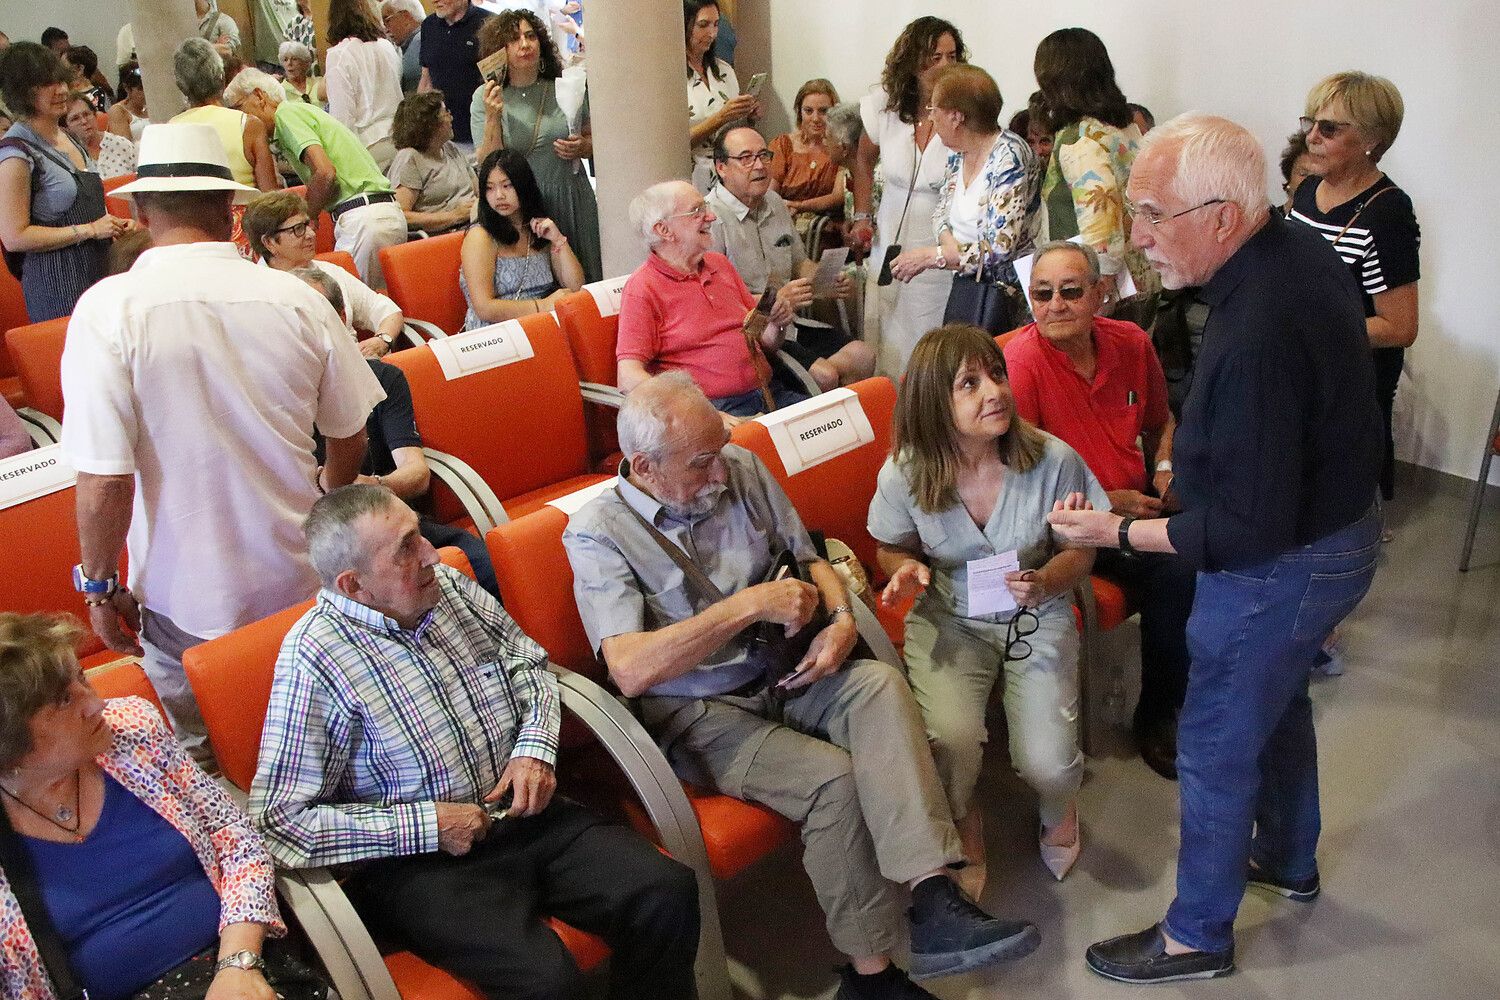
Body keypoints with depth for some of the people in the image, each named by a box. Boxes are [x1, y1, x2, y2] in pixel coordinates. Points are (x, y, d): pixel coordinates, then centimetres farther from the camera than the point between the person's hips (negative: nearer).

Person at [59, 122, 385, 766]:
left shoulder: (109, 310, -16)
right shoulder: (297, 299, -8)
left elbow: (105, 482, -18)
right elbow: (350, 440, 4)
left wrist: (99, 584, -1)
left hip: (188, 598, -3)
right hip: (303, 581, 3)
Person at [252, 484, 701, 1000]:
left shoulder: (452, 586, 3)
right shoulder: (313, 658, -15)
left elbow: (530, 663, 17)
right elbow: (279, 821, -14)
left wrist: (535, 747, -2)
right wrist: (426, 826, -17)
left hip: (524, 812, 6)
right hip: (417, 861, -5)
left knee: (668, 893, -14)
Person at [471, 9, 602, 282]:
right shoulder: (486, 98, -1)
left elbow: (596, 140, 15)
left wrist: (581, 147, -7)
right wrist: (493, 118, -18)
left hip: (571, 200, 2)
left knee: (584, 280, 5)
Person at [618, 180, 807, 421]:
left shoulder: (720, 264, 18)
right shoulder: (643, 289, -5)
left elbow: (766, 344, 24)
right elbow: (628, 379, -15)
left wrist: (776, 323, -1)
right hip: (720, 409, -7)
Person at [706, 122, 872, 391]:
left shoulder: (775, 203, 14)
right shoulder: (710, 217, -15)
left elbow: (800, 263, 25)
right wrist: (776, 300, -21)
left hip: (788, 323, 9)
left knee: (863, 357, -5)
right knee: (823, 376, -23)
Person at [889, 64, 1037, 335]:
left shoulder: (1008, 156, -19)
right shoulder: (958, 152, 5)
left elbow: (999, 249, -24)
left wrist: (929, 256, -18)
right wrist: (949, 244, -7)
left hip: (1003, 292, -7)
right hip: (964, 284, 7)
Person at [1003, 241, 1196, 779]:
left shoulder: (1131, 342, 4)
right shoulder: (1022, 361, -16)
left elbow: (1160, 421, 23)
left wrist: (1165, 466, 2)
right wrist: (1109, 503, -17)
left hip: (1138, 502, 7)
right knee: (1174, 572, -25)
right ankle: (1157, 717, -3)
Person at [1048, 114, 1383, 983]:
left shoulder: (1255, 338, -36)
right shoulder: (1301, 246, -5)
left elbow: (1254, 530, -30)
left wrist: (1122, 532, -23)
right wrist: (1201, 449, 14)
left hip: (1282, 569, -10)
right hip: (1341, 525, 10)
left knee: (1216, 749, 8)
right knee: (1279, 701, 29)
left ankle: (1197, 936, 29)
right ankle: (1287, 858, 53)